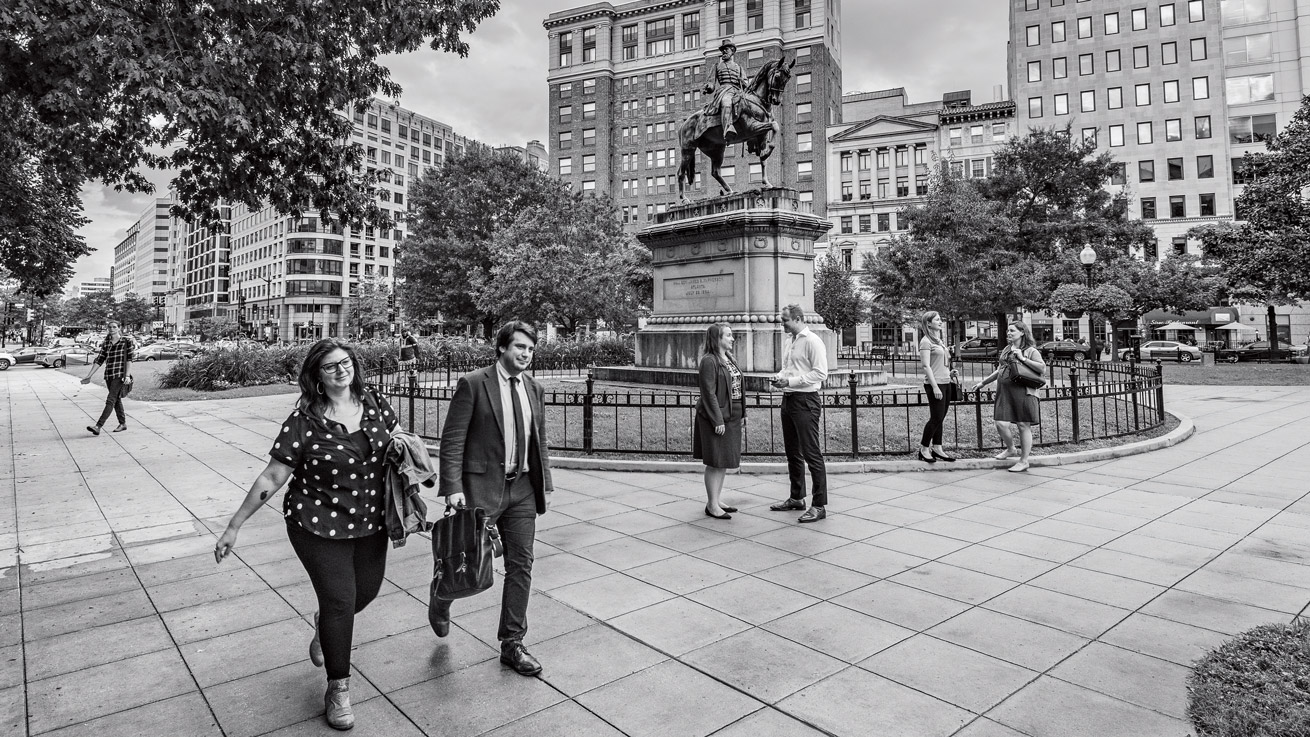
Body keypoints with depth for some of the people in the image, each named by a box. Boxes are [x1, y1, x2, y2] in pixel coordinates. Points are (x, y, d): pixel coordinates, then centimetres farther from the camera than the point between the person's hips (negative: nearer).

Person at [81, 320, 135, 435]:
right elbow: (99, 360, 12)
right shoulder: (106, 343, 13)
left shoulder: (126, 341, -1)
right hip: (108, 375, 6)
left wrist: (127, 375, -12)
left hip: (120, 374, -6)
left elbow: (129, 358, -6)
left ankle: (98, 426, -19)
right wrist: (89, 375, 7)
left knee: (111, 400, -13)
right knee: (116, 400, 13)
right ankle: (123, 424, 24)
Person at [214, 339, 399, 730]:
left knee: (366, 591, 16)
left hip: (370, 523, 4)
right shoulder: (304, 422, -15)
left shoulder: (376, 406, -4)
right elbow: (271, 478, -10)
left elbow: (397, 443, 15)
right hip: (319, 527, -4)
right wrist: (234, 526, -8)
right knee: (339, 601, -1)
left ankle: (325, 623, 53)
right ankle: (338, 689, 23)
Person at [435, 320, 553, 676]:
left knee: (521, 566, 7)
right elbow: (452, 439, -10)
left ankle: (512, 644, 21)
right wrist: (453, 487, -17)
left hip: (522, 489, 5)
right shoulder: (472, 384, -8)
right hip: (482, 487, -5)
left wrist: (546, 485, 12)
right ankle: (441, 600, 39)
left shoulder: (535, 389, 9)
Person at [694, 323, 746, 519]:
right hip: (716, 417, -9)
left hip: (732, 416, 9)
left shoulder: (728, 359, 13)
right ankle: (712, 505, 8)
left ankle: (717, 499, 25)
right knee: (715, 462, -2)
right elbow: (709, 393, -17)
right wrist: (718, 420, -19)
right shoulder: (709, 361, -14)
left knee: (725, 461, 14)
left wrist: (739, 414, 12)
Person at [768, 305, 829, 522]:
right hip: (788, 399, 9)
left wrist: (790, 381, -20)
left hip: (805, 401, -9)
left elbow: (820, 373, -18)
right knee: (792, 452, 16)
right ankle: (796, 498, 28)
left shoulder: (812, 341, -11)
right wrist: (779, 377, 4)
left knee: (811, 453, -5)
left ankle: (820, 505, 2)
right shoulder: (792, 342, 15)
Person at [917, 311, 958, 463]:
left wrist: (950, 372, 8)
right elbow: (926, 366, -15)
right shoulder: (926, 341, -10)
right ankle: (923, 449, 6)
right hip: (935, 384, -8)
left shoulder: (939, 341, 16)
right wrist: (935, 387, -20)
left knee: (940, 418, 10)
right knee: (936, 418, -6)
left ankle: (937, 448, 17)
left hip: (945, 383, 8)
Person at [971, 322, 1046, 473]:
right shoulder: (1006, 349, 18)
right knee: (1001, 424, -3)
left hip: (1022, 393, -5)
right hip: (1004, 393, 5)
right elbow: (999, 370, 27)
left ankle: (1023, 461, 12)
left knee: (1023, 426, 1)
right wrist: (983, 382, 26)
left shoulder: (1031, 351, -1)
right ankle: (1010, 449, 25)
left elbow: (1043, 368, -13)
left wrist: (1023, 358, -15)